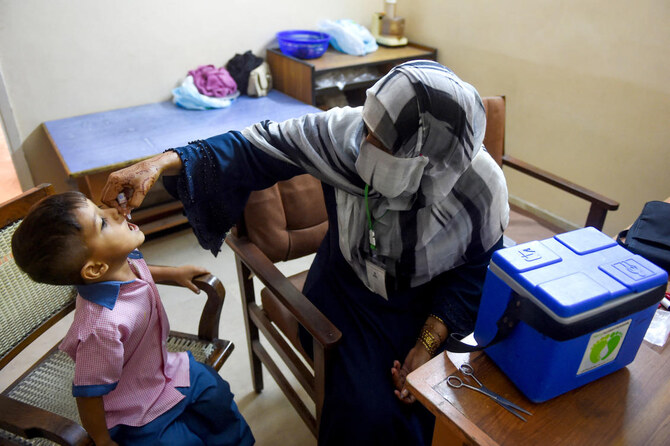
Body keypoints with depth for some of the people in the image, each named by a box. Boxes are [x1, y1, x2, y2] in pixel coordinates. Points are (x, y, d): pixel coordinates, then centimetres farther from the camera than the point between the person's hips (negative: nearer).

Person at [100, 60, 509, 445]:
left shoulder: (482, 186, -23)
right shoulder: (346, 131, -24)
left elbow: (477, 271, -10)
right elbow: (256, 148, -18)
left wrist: (427, 345, -19)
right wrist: (162, 163, -29)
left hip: (433, 302, 1)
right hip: (351, 289, 0)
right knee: (369, 411, -18)